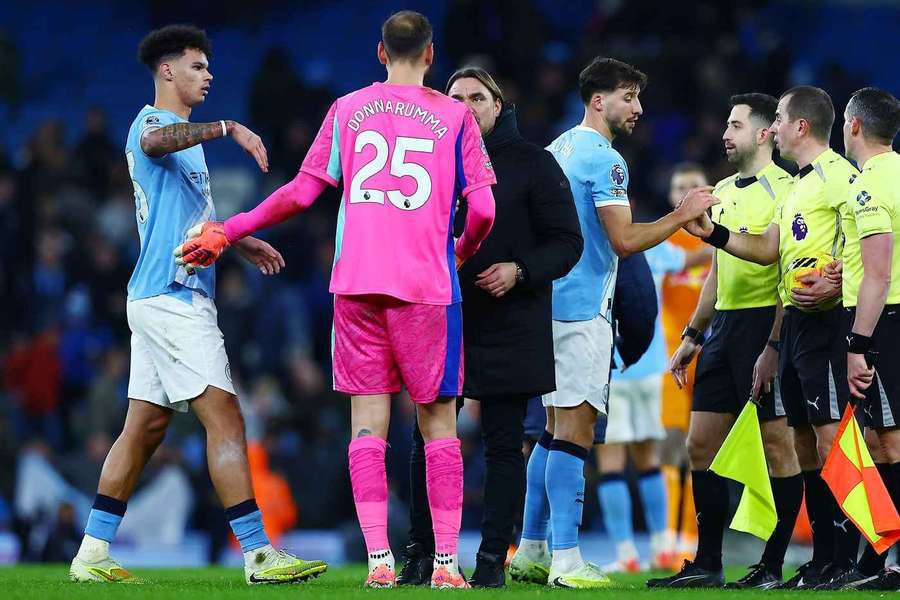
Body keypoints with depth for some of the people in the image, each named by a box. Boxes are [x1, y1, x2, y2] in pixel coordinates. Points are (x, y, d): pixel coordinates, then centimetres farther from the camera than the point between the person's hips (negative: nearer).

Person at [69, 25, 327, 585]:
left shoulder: (186, 136, 23)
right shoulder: (152, 122, -9)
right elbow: (154, 141, -36)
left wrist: (242, 243, 31)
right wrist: (227, 128, -45)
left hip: (174, 297, 11)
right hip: (172, 296, -11)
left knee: (146, 425, 10)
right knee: (225, 418, -13)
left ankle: (93, 554, 11)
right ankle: (259, 552, -16)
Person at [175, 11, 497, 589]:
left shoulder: (347, 109, 9)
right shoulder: (455, 115, 4)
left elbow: (302, 193, 7)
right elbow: (483, 210, -1)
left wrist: (227, 231, 18)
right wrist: (462, 254, 20)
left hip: (357, 284, 2)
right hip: (428, 284, -2)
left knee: (369, 422, 3)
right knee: (439, 422, 5)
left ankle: (378, 558, -6)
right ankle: (447, 561, 0)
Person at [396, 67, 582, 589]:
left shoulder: (532, 163, -1)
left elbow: (567, 242, -3)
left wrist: (519, 271, -18)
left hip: (509, 327, -3)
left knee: (503, 445, 1)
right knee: (428, 441, 2)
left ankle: (493, 559, 5)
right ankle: (421, 553, 10)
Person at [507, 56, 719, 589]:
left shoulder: (558, 150, 16)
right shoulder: (605, 160, -13)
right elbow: (624, 240, -18)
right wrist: (682, 216, -10)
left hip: (552, 301, 10)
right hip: (583, 307, -10)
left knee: (557, 429, 13)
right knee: (575, 429, -11)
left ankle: (531, 552, 14)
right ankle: (566, 561, -14)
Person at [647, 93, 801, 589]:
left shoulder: (782, 189, -9)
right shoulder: (723, 190, 17)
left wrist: (773, 347, -19)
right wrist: (692, 336, 22)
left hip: (766, 324, -9)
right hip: (724, 326, 9)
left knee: (778, 445, -4)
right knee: (701, 444, 7)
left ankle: (772, 567, -1)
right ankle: (707, 564, 13)